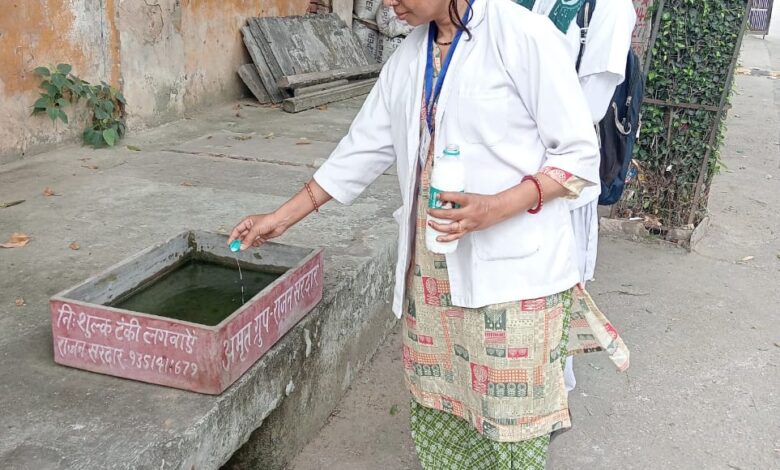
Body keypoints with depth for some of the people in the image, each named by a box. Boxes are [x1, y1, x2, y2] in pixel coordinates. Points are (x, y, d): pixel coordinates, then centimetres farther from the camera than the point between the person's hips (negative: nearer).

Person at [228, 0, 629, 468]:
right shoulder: (409, 57, 9)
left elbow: (580, 156, -11)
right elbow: (364, 147, 14)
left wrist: (496, 207, -25)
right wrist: (281, 217, 13)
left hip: (513, 271, -6)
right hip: (432, 269, 6)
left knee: (512, 415, 6)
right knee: (439, 400, 16)